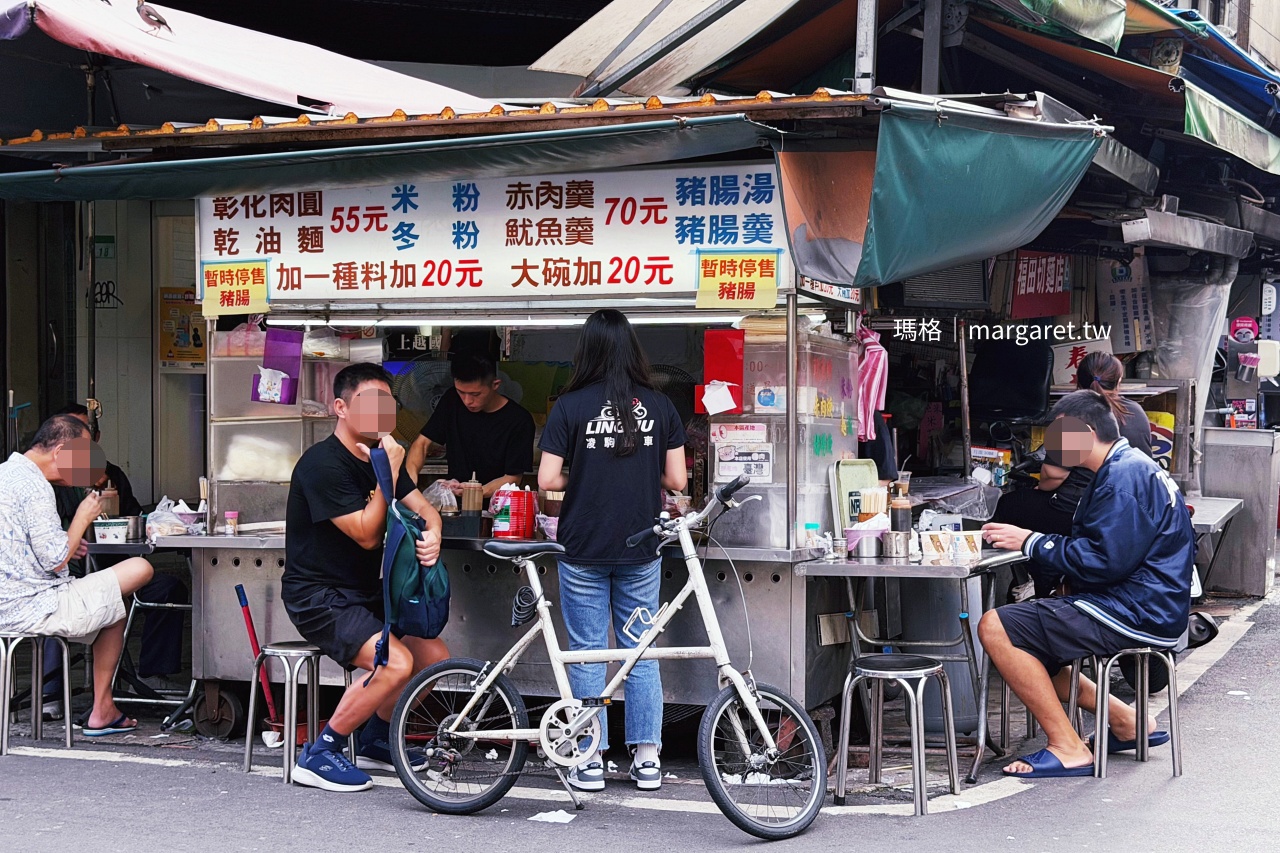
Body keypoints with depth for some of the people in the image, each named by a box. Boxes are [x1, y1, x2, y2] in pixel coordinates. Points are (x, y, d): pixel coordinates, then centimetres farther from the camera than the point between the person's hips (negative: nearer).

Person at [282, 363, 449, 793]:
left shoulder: (381, 455, 9)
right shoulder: (323, 464, -19)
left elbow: (423, 508, 5)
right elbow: (367, 535, -21)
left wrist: (432, 535, -18)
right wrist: (389, 474, -25)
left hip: (365, 592, 9)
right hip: (318, 596, -9)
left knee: (434, 656, -2)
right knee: (396, 662, -26)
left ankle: (376, 742, 17)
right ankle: (319, 754, -12)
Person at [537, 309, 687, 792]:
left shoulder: (570, 406, -7)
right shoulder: (659, 406, -1)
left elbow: (547, 480, -9)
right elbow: (676, 480, 1)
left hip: (583, 550, -2)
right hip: (641, 551, 2)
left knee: (587, 653, 6)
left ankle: (591, 762, 9)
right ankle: (647, 759, 12)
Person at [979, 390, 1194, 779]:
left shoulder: (1125, 477, -16)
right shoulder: (1124, 470, 19)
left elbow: (1103, 560, -23)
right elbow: (1091, 548, 18)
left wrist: (1031, 542, -14)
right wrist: (1029, 543, 6)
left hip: (1133, 613, -11)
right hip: (1131, 606, 11)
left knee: (996, 628, -19)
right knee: (1019, 649, 19)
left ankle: (1068, 749, -15)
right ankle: (1126, 722, 17)